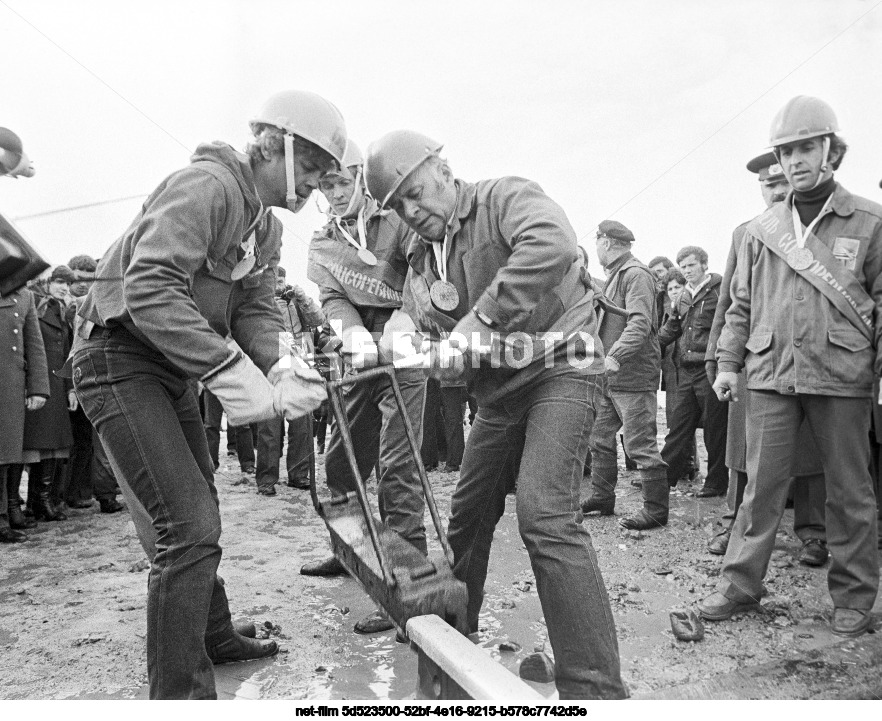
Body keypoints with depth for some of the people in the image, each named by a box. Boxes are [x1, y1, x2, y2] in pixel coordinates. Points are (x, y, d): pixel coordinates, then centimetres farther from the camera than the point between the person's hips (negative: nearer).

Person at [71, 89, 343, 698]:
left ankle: (213, 636, 39)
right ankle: (181, 694, -1)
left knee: (200, 511, 20)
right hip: (120, 358, -10)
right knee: (187, 527, -14)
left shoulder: (267, 227, 10)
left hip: (173, 371, 10)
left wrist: (280, 365, -18)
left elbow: (256, 310, 2)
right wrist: (231, 372, -34)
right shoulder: (205, 186, -20)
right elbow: (149, 290, -32)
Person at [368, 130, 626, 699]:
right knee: (469, 511, 16)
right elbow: (417, 318, 1)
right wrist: (404, 338, -24)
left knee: (544, 512, -24)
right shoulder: (423, 259, 11)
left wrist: (477, 321, -33)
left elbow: (553, 244, -33)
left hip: (558, 370, -8)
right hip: (499, 393, 8)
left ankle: (595, 688, -17)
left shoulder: (505, 198, -12)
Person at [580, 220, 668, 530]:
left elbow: (640, 322, -24)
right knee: (600, 437, 15)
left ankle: (656, 510, 5)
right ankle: (602, 497, 27)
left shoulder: (636, 274, -12)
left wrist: (615, 356, -33)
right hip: (609, 375, 10)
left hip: (633, 374, -10)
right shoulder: (614, 275, 19)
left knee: (640, 444, -4)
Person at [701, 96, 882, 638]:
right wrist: (729, 363, 9)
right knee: (762, 485, 6)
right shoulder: (761, 230, 10)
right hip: (771, 375, 2)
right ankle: (740, 585, 15)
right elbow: (742, 304, 14)